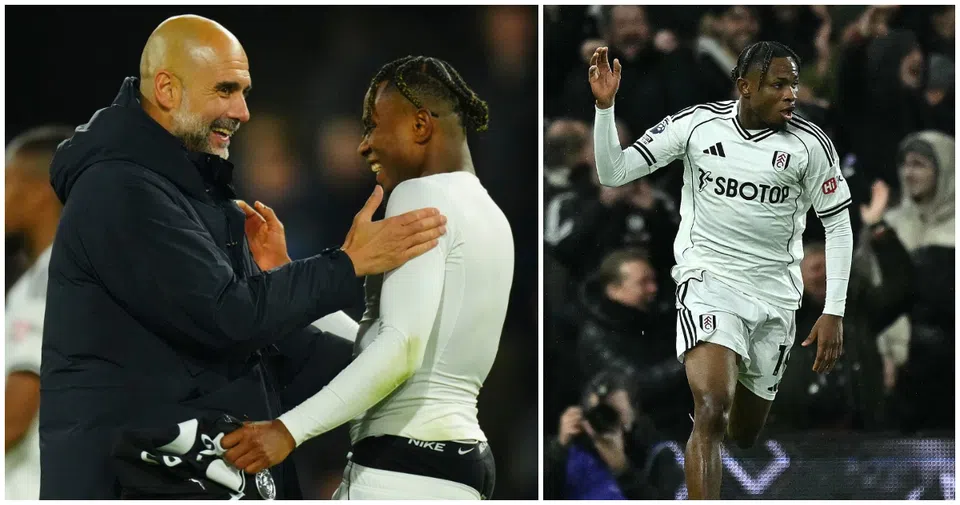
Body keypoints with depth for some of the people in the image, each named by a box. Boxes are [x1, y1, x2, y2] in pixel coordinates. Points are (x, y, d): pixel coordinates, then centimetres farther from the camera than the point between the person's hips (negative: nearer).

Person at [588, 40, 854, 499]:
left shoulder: (809, 144, -6)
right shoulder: (696, 124, -6)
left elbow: (838, 225, 2)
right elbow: (613, 173, -3)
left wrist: (833, 314, -3)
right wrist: (604, 106, -19)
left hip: (774, 290, 2)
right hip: (708, 277, -2)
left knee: (744, 434, 14)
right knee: (712, 409, -25)